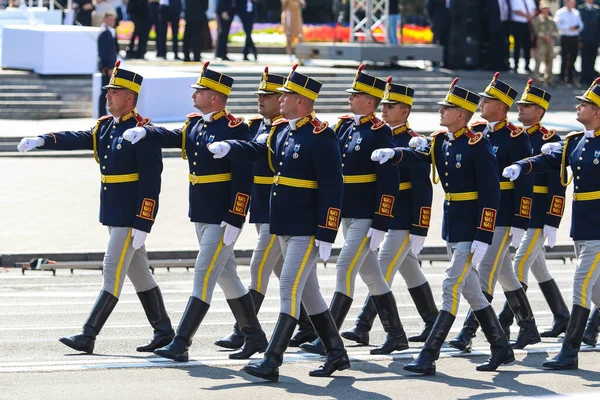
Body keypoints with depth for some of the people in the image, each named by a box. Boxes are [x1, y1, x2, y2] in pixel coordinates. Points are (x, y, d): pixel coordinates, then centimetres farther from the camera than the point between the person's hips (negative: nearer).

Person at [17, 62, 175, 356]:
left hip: (131, 215, -9)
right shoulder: (105, 127, 11)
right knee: (138, 271, 13)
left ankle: (88, 336, -8)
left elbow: (151, 182, -19)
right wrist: (41, 141, -17)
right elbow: (76, 139, 0)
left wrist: (142, 225, -21)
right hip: (112, 213, 9)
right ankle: (163, 331, 21)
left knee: (112, 271, -7)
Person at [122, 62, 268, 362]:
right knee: (226, 276, 15)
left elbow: (243, 179, -17)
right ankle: (255, 337, 26)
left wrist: (234, 221, -21)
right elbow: (172, 137, -5)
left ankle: (180, 344, -10)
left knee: (204, 276, -9)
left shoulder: (235, 128, -14)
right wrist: (144, 132, -25)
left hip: (222, 218, -9)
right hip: (200, 214, 9)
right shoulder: (194, 125, 12)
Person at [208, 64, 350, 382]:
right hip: (284, 226, 9)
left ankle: (271, 362, -11)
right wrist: (227, 147, -4)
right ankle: (337, 355, 25)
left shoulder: (321, 137, -16)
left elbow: (332, 189, -18)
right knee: (308, 293, 15)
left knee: (289, 290, -10)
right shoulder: (282, 132, 10)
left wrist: (326, 236, -20)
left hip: (307, 231, -9)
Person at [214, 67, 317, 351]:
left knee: (259, 268, -9)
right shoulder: (255, 125, 12)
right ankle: (308, 327, 25)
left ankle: (243, 332, -8)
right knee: (283, 269, 15)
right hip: (260, 209, 9)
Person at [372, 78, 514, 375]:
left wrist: (482, 239, -22)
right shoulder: (440, 141, 8)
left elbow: (490, 195, -18)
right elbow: (418, 156, -9)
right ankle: (501, 349, 26)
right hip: (451, 225, 9)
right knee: (470, 289, 15)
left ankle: (428, 357, -11)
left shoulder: (477, 145, -16)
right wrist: (393, 154, -31)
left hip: (471, 228, -9)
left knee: (451, 287, -10)